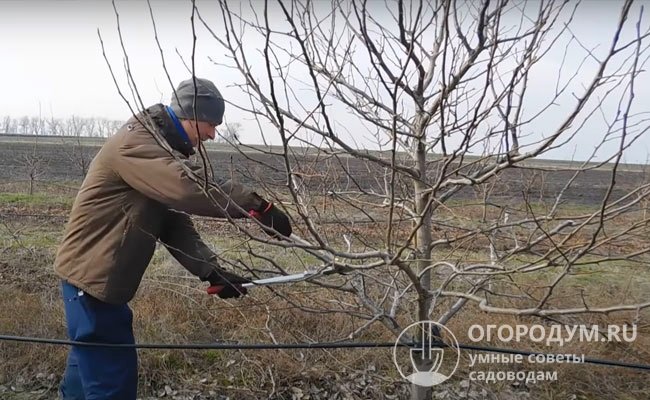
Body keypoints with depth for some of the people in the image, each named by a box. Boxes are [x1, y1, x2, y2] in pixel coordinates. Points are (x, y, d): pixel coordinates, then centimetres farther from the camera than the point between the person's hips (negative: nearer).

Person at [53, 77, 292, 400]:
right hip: (92, 275, -10)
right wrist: (256, 205, -35)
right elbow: (190, 189, -37)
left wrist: (211, 270, -8)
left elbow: (174, 223, 4)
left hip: (100, 275, 10)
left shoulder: (163, 149, 12)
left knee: (92, 362, 24)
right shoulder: (136, 143, -20)